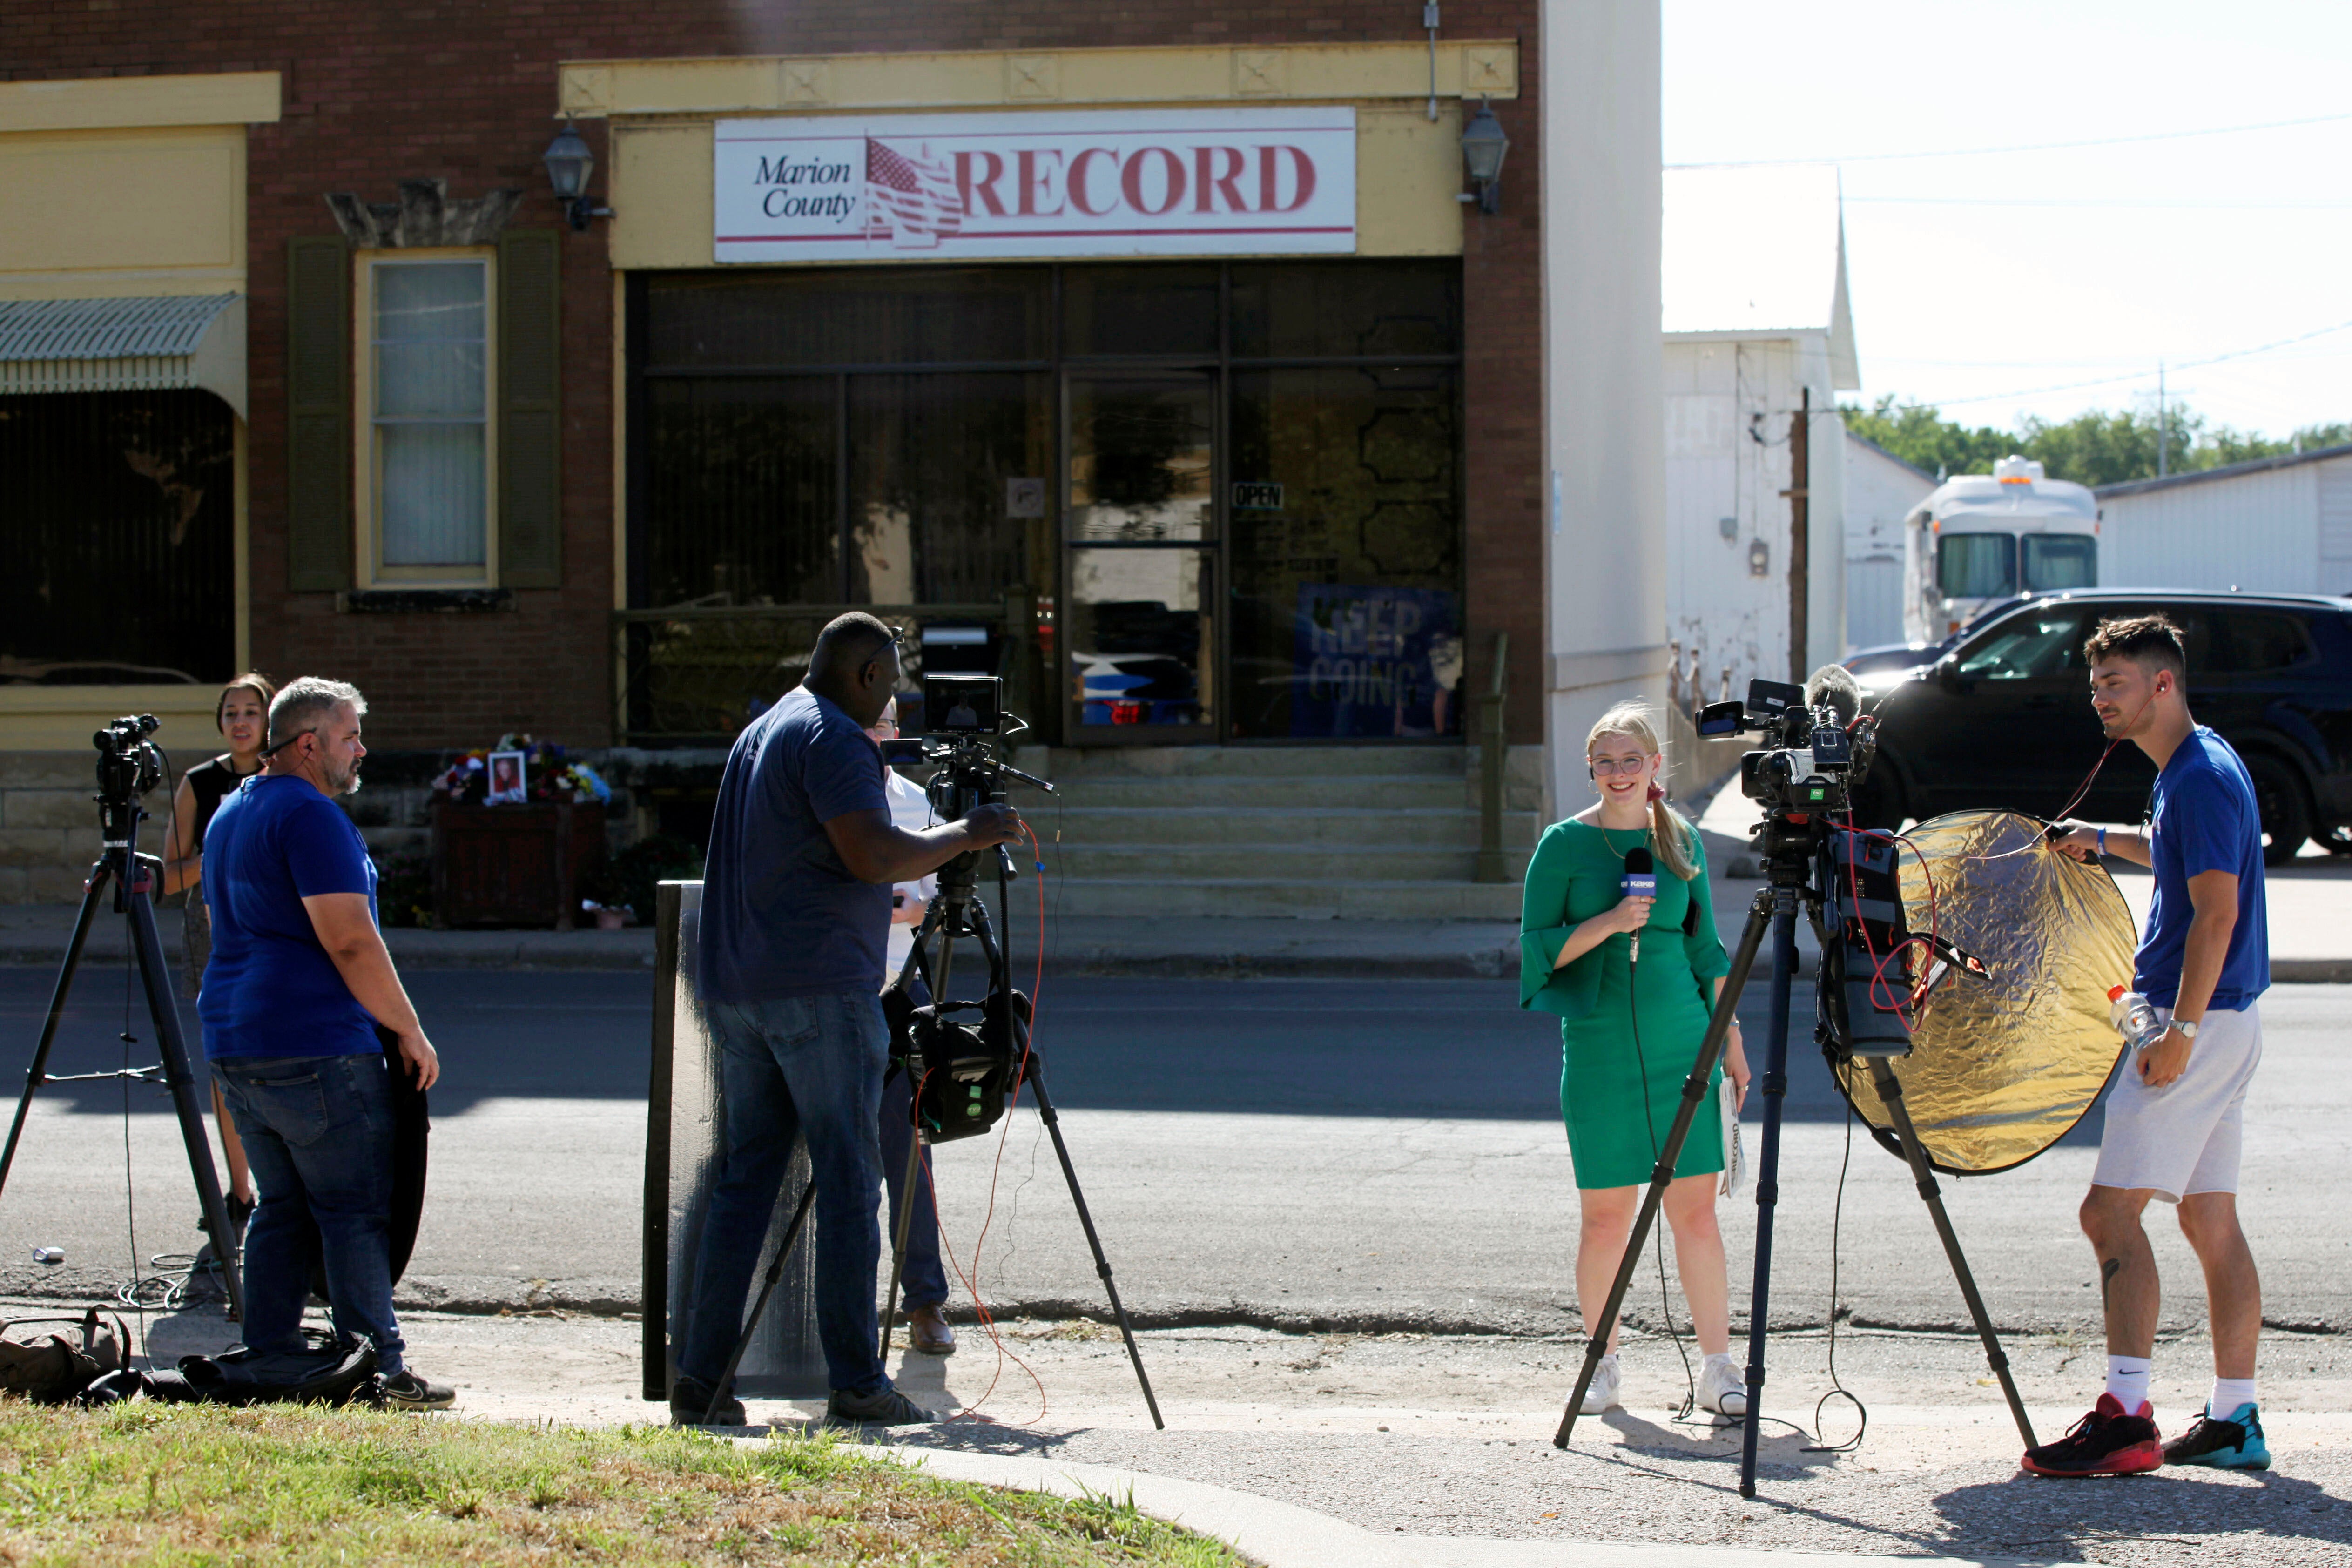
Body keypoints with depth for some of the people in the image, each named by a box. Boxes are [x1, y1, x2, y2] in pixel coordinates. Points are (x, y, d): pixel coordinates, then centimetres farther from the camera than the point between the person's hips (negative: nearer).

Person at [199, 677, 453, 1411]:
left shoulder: (229, 814, 18)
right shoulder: (310, 814, -13)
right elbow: (350, 942, -19)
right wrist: (410, 1032, -11)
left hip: (233, 1044, 9)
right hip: (316, 1048, -9)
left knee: (281, 1207, 13)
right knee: (357, 1212, -5)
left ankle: (267, 1359, 13)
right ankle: (378, 1371, -5)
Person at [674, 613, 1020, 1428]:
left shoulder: (762, 733, 21)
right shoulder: (833, 738, -9)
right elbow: (874, 855, -20)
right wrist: (966, 836, -7)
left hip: (737, 989, 9)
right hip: (819, 991, -9)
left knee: (743, 1180, 8)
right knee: (848, 1183, -5)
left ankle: (699, 1379, 5)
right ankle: (857, 1383, -4)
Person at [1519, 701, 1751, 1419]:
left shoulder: (1683, 839, 10)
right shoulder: (1564, 845, 1)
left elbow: (1705, 947, 16)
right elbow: (1538, 948, -1)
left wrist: (1732, 1040, 13)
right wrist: (1610, 923, -15)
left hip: (1680, 1042, 2)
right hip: (1597, 1046, -2)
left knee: (1695, 1209, -1)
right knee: (1606, 1214, 1)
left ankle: (1719, 1368, 3)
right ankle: (1603, 1365, 14)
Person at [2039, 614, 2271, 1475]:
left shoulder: (2204, 775, -15)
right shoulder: (2188, 771, 15)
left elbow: (2216, 911, -22)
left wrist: (2181, 1030, -24)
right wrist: (2103, 840, 24)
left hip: (2204, 1023, -10)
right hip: (2219, 1023, 10)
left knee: (2112, 1210, -12)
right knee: (2211, 1219, 10)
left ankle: (2126, 1415, -16)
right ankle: (2234, 1420, 12)